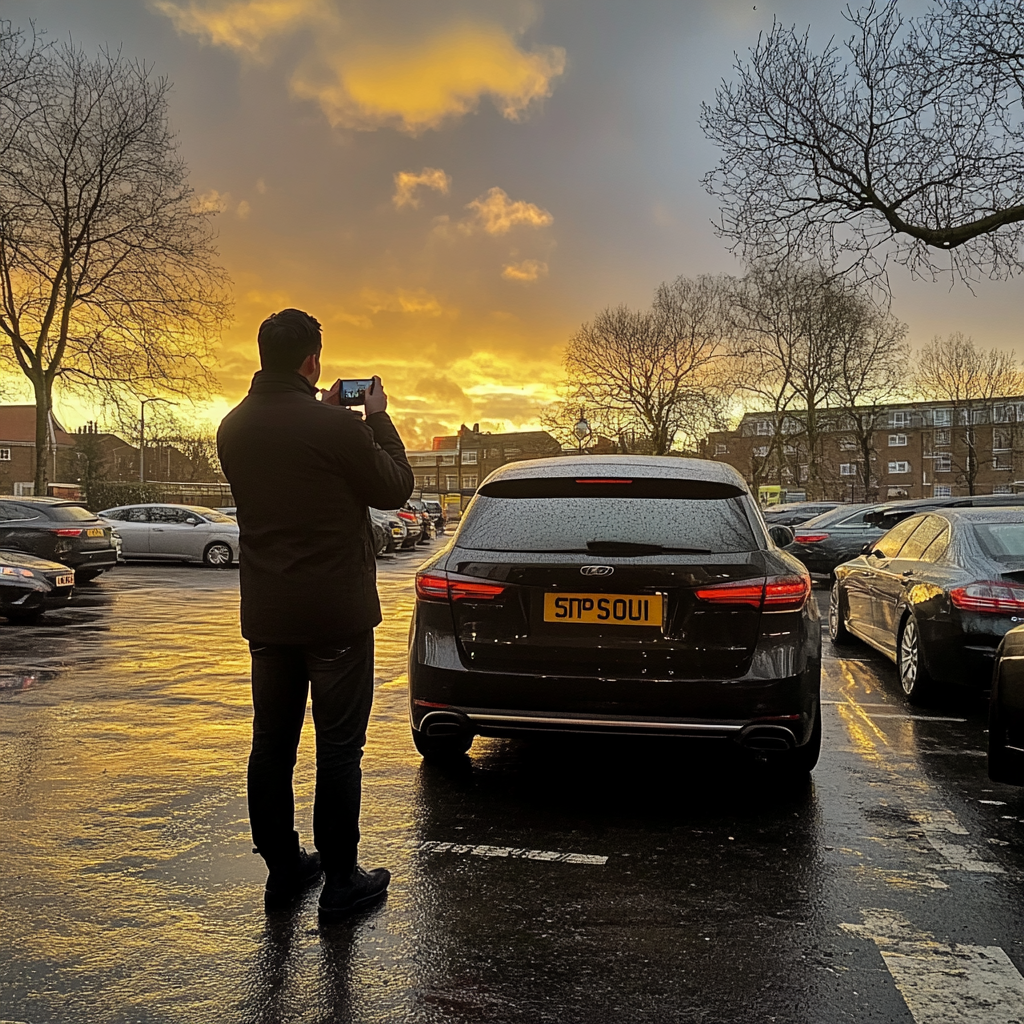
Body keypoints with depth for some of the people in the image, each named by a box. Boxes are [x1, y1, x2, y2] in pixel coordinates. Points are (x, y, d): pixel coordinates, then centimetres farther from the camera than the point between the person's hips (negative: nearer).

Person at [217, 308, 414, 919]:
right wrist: (379, 418, 7)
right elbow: (395, 489, -3)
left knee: (272, 744, 14)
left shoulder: (234, 428, 3)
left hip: (266, 614, 6)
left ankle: (283, 870, 26)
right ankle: (340, 880, 12)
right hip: (336, 614, -6)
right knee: (338, 748, 3)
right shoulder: (338, 427, -17)